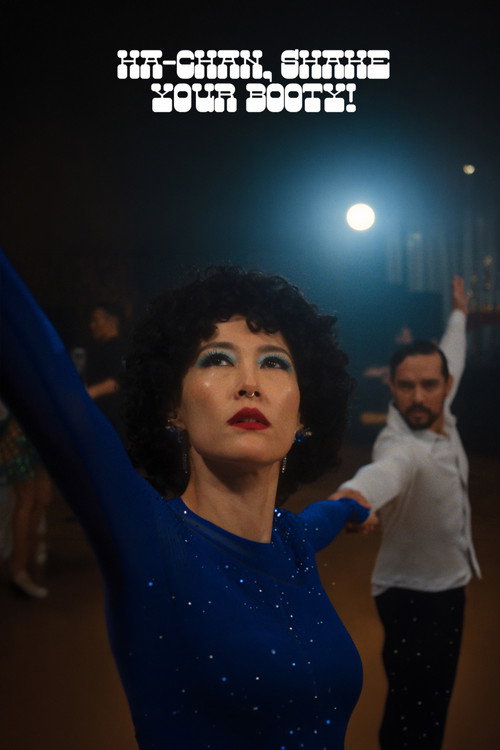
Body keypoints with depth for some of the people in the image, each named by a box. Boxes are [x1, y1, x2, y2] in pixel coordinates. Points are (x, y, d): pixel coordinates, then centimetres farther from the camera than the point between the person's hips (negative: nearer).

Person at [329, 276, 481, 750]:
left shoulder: (440, 414, -6)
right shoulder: (402, 445, -31)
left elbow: (451, 358, 17)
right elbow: (387, 469, -58)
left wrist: (459, 313, 33)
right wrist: (354, 494, -80)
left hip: (448, 584, 9)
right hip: (412, 595, -8)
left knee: (435, 698, 20)